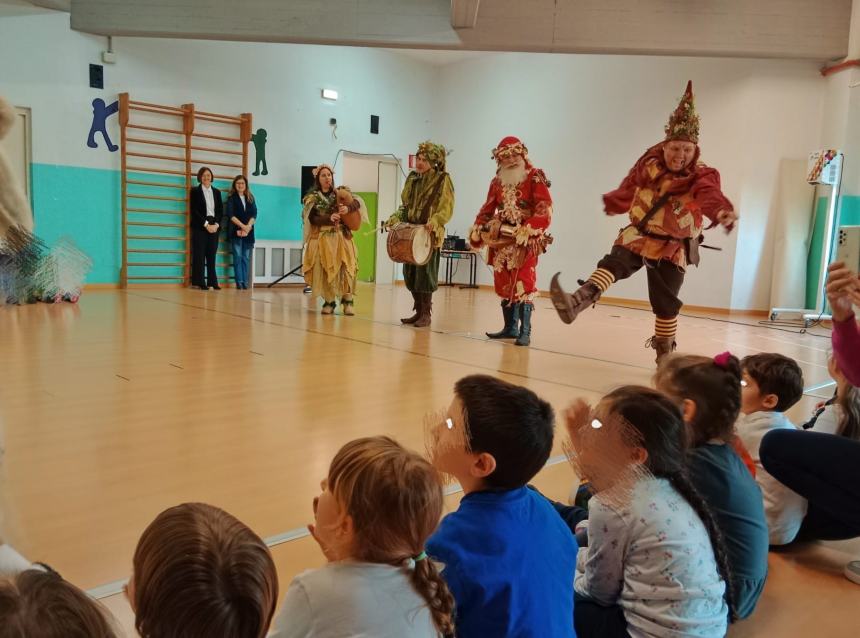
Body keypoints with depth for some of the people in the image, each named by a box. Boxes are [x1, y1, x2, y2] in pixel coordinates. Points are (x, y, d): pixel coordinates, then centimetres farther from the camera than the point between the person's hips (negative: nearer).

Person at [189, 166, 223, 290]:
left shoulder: (217, 192, 14)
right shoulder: (195, 191, 3)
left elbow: (220, 211, 9)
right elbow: (194, 210, -5)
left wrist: (216, 224, -6)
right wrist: (206, 224, -12)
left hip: (214, 227, 3)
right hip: (200, 227, -3)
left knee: (212, 255, 3)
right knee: (199, 254, -3)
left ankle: (212, 281, 4)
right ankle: (200, 282, -2)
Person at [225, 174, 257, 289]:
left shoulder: (251, 198, 14)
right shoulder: (231, 198, 6)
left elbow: (254, 214, 4)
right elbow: (231, 215, -6)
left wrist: (248, 227, -11)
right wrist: (242, 226, -15)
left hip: (249, 232, 2)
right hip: (236, 231, -2)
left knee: (246, 258, 2)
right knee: (238, 257, -4)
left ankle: (245, 282, 2)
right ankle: (239, 282, -4)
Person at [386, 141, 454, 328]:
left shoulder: (442, 179, -3)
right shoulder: (412, 178, 15)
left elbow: (447, 208, -10)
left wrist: (435, 221, -27)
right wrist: (395, 218, 4)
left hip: (430, 234, -6)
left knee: (425, 272, -5)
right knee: (410, 272, 6)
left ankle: (426, 313, 6)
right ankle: (418, 311, 17)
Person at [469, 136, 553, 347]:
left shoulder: (535, 178, -4)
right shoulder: (497, 182, 14)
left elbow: (544, 211, -13)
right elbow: (488, 209, 17)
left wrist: (528, 232, -25)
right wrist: (478, 229, 1)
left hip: (525, 241, -6)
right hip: (501, 240, 6)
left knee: (524, 284, -11)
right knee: (504, 285, 8)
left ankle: (525, 332, -7)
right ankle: (510, 327, 19)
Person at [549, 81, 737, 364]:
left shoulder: (701, 176, -14)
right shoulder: (648, 164, -2)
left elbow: (711, 196, -38)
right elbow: (629, 189, 18)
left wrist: (723, 212, -61)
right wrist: (612, 203, 36)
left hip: (673, 248, -2)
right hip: (638, 236, 3)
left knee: (666, 304, 3)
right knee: (612, 264, -24)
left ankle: (665, 355, 18)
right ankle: (575, 302, -43)